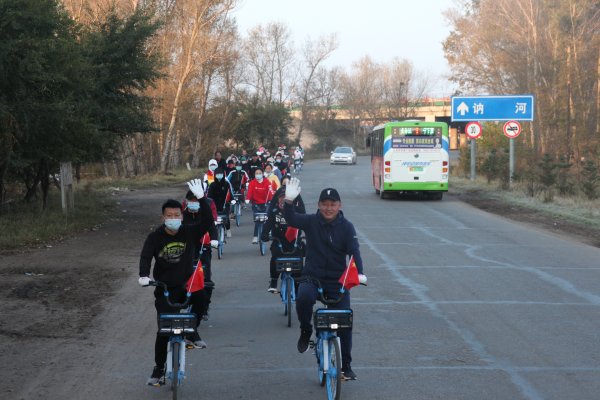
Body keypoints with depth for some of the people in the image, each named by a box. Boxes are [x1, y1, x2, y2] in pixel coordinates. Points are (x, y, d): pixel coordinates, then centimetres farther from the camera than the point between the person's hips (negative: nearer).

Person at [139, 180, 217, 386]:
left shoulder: (189, 232, -5)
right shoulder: (155, 237, -8)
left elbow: (208, 222, -18)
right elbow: (146, 257, -20)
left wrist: (201, 198, -28)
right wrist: (144, 275, -39)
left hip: (186, 284, 1)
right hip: (164, 290, -1)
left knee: (202, 296, -33)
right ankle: (159, 369, 15)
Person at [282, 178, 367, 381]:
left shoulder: (346, 227, -2)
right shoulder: (311, 222, -2)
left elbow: (354, 251, -12)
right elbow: (291, 219, -18)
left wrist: (359, 273, -30)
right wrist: (289, 201, -37)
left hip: (338, 280, 1)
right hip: (312, 277, -1)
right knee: (303, 298, -34)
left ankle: (346, 366, 13)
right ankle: (306, 330, -5)